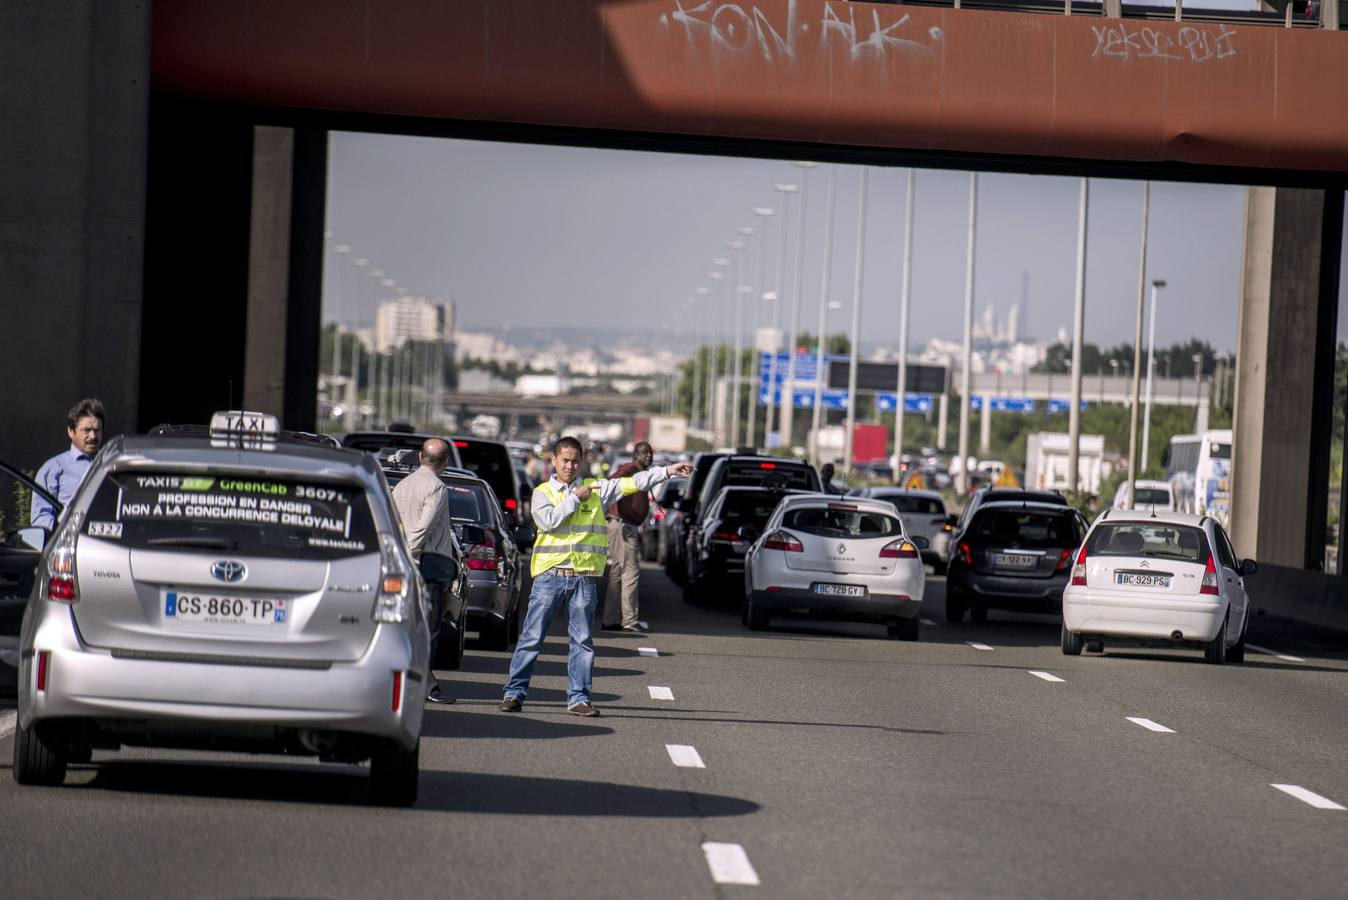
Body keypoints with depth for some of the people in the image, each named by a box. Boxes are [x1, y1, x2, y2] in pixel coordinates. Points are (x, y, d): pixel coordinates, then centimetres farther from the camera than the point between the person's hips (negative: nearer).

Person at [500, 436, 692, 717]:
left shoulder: (596, 489, 11)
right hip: (550, 575, -2)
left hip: (584, 577, 2)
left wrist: (666, 471, -4)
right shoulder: (543, 492, 7)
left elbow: (631, 483, 4)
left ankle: (578, 697, 7)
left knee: (583, 640, 2)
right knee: (531, 638, -1)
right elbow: (547, 521, -11)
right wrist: (575, 498, -5)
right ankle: (515, 692, 4)